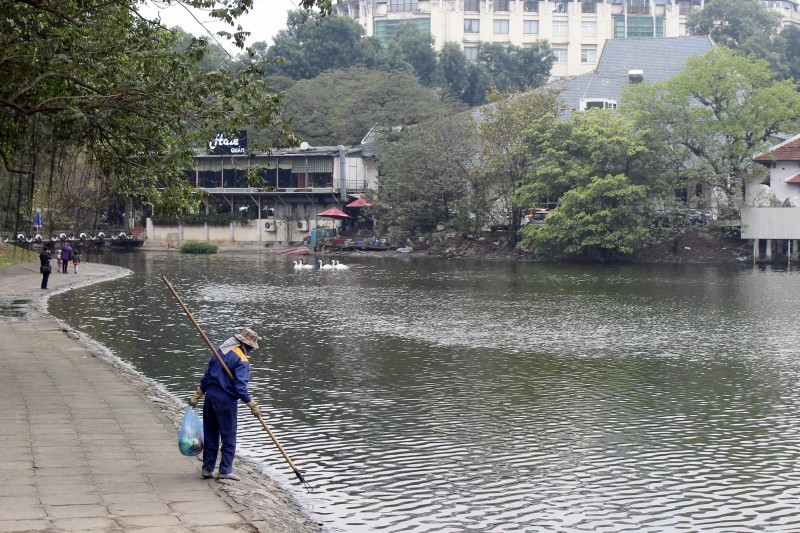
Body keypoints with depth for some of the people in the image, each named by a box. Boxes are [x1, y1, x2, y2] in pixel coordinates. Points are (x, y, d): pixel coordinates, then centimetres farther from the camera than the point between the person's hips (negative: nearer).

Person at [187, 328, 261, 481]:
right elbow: (240, 387, -21)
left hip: (210, 397, 7)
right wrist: (253, 406, -17)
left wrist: (196, 397, 19)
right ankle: (225, 470, 2)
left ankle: (207, 468, 18)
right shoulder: (241, 360, -13)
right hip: (226, 401, -7)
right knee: (229, 437, 2)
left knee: (210, 436, 14)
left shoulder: (220, 352, 11)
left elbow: (206, 376, 14)